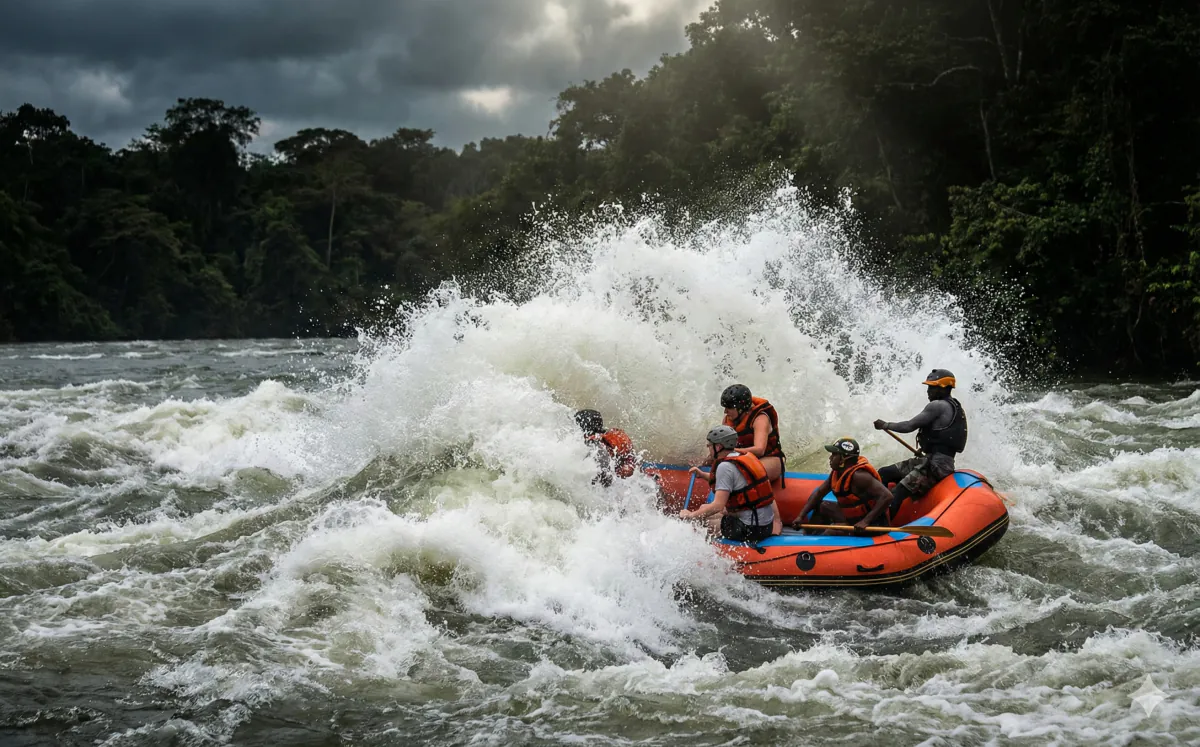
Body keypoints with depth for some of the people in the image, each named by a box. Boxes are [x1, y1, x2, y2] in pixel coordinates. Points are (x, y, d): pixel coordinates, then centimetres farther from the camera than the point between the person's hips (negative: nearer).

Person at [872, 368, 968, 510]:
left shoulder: (938, 406, -10)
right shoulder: (954, 407, 20)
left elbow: (909, 426, -11)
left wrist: (886, 425, 1)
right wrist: (925, 452, 25)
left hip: (935, 466, -11)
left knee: (895, 497, -23)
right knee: (884, 474, 9)